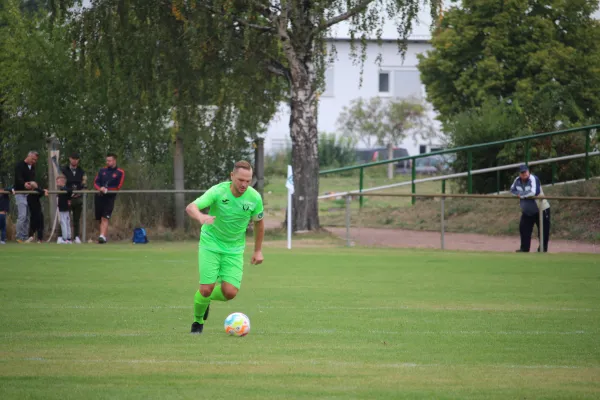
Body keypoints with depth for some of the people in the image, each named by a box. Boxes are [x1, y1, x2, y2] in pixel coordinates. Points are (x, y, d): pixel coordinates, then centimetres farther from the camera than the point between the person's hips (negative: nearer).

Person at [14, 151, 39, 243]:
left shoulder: (32, 167, 15)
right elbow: (18, 178, -21)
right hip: (20, 193, -7)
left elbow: (33, 179, 10)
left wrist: (33, 185, -12)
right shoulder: (19, 165, -7)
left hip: (29, 193, 7)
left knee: (27, 217, 4)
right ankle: (19, 238, -10)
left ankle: (25, 238, 7)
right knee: (22, 216, -14)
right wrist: (24, 184, -40)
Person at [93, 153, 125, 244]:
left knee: (105, 218, -17)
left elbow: (118, 187, -3)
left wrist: (106, 189, -14)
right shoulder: (102, 170, 15)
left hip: (110, 197, -4)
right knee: (99, 219, 4)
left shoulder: (120, 173, 3)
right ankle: (103, 236, 14)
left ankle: (102, 237, -25)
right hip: (99, 197, 4)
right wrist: (100, 188, -14)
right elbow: (96, 183, 8)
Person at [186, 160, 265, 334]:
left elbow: (259, 222, 8)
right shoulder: (218, 191, -20)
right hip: (211, 243, -2)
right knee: (206, 289, -12)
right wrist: (201, 217, -52)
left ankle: (206, 298, 24)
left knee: (230, 292, -11)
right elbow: (191, 207, -29)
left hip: (234, 248, 2)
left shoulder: (254, 197, -11)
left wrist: (258, 250, 12)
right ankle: (198, 321, 19)